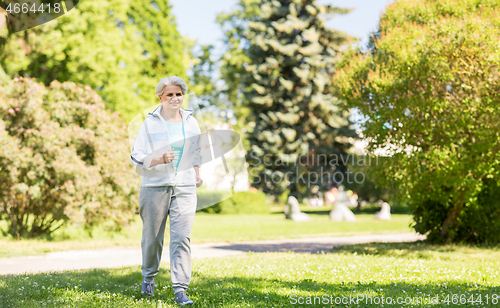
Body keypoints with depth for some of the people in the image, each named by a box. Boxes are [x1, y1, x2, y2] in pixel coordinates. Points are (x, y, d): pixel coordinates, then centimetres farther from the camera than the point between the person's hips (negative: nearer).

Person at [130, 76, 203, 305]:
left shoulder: (191, 122, 10)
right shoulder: (150, 124, -2)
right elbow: (136, 158, -5)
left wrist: (196, 173, 15)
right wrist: (160, 160, -20)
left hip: (184, 187, 2)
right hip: (155, 186, -2)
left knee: (182, 237, -9)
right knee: (152, 235, 8)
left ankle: (180, 289, -9)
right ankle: (149, 276, 34)